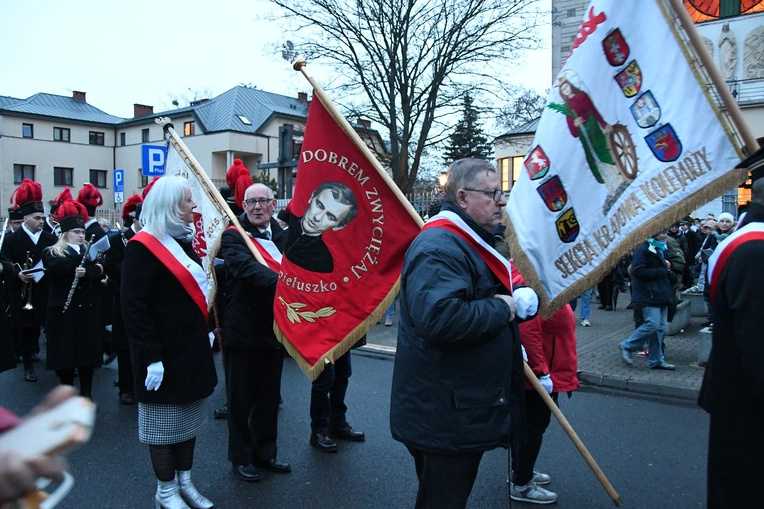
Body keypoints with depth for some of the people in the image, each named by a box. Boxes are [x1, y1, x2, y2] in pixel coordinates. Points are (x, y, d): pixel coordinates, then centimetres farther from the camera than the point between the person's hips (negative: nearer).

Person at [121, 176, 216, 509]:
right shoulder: (143, 247, -15)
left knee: (189, 417, 16)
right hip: (164, 353, -8)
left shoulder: (183, 241, 10)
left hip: (193, 347, 8)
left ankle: (184, 481, 30)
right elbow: (134, 306, -20)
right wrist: (150, 357, -22)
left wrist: (207, 332, 15)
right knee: (165, 421, 6)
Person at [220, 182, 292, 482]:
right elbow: (247, 269, -27)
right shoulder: (233, 237, -9)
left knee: (269, 397, 16)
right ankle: (240, 457, 25)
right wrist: (282, 281, -42)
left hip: (275, 330, 5)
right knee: (241, 398, 9)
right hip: (243, 331, -5)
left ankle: (265, 452, 33)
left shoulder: (283, 236, 10)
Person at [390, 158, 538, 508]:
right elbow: (440, 318, -37)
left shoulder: (468, 241, 14)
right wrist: (501, 308, -22)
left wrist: (517, 297, 4)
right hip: (445, 416, -11)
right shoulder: (439, 247, -22)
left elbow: (478, 300, 26)